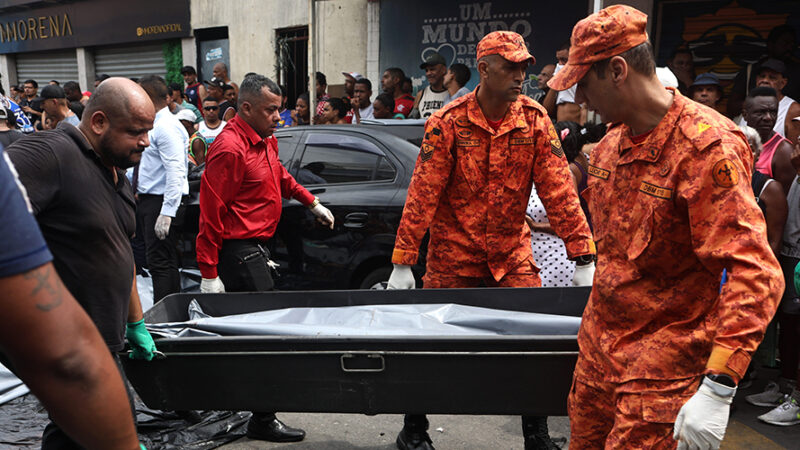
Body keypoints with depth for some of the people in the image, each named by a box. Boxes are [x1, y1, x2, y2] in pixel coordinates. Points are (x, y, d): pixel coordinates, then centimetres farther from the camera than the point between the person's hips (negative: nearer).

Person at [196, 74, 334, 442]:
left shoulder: (264, 141, 11)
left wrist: (312, 203, 34)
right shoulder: (230, 148, -18)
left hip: (255, 247, 10)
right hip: (238, 251, -10)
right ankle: (263, 419, 1)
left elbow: (280, 177, 32)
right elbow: (211, 212, -19)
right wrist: (208, 272, -20)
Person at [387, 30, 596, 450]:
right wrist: (402, 263, -13)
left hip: (511, 252, 2)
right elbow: (422, 195, -12)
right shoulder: (447, 123, -12)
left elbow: (559, 191, -7)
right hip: (453, 253, -2)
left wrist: (584, 260, -10)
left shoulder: (535, 120, -5)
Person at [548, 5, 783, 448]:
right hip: (599, 346, 8)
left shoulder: (707, 146, -20)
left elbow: (754, 273, -26)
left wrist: (718, 390, -31)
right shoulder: (610, 144, 7)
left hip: (665, 361, -7)